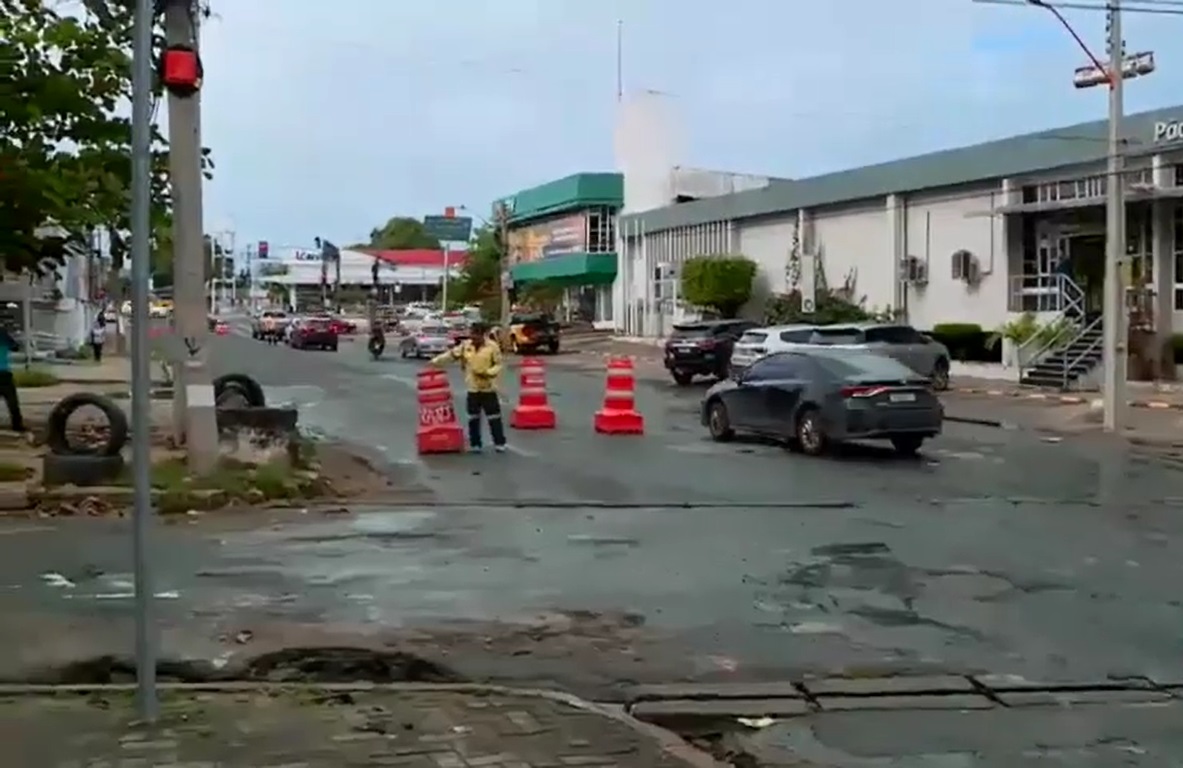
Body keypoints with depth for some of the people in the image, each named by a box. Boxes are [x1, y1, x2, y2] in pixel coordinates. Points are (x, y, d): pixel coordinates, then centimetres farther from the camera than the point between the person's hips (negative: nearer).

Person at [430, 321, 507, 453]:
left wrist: (487, 373, -22)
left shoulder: (492, 346, -7)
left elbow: (498, 365, -5)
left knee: (494, 417, 1)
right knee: (473, 417, 8)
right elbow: (451, 355, 6)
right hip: (472, 388, 3)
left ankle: (499, 443, 9)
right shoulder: (465, 345, 3)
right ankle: (475, 444, 18)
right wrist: (436, 361, -3)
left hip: (489, 388, -3)